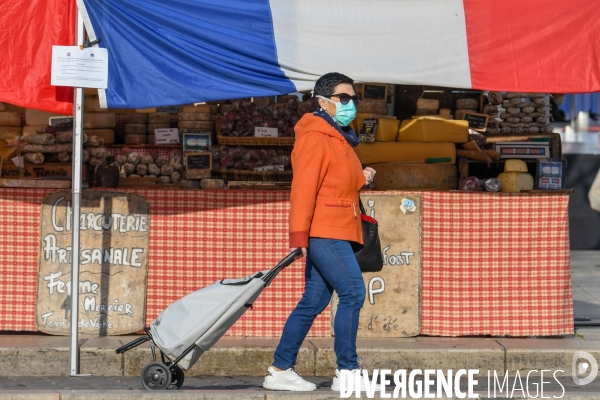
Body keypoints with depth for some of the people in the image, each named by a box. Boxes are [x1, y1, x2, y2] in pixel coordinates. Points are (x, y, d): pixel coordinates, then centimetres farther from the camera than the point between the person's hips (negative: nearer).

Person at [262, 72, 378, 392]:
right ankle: (347, 372, -10)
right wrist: (299, 234, -23)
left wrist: (362, 179, 8)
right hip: (324, 232, -10)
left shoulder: (340, 138, 19)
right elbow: (303, 186, -18)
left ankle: (280, 371, 12)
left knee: (313, 301, 9)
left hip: (335, 232, 10)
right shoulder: (315, 137, -11)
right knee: (353, 293, -12)